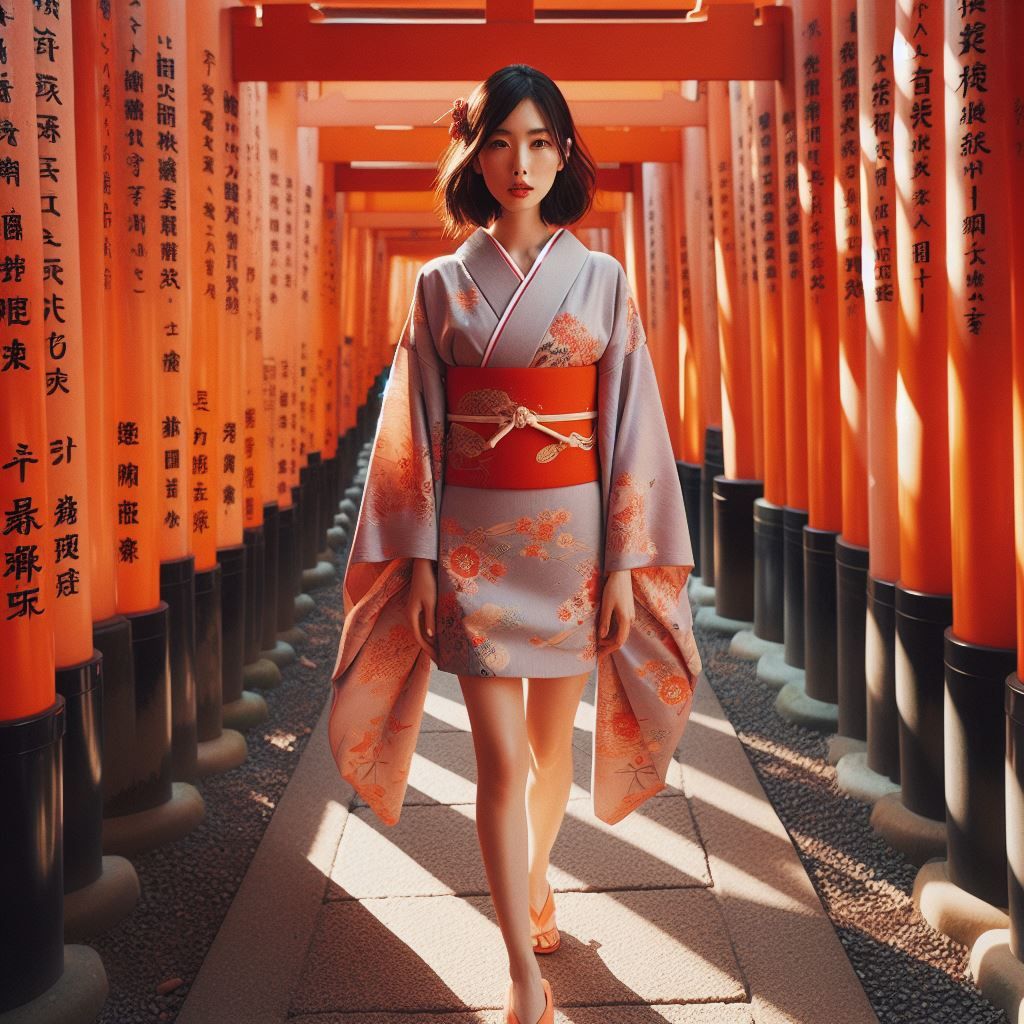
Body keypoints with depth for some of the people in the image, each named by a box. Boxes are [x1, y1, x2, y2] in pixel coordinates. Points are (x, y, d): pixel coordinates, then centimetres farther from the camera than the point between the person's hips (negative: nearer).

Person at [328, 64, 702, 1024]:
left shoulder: (600, 278, 1)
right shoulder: (440, 284, 2)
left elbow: (628, 426, 0)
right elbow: (416, 429, 2)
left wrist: (627, 565, -4)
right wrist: (417, 558, -3)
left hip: (573, 533, 1)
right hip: (473, 540, 0)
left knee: (551, 738, 13)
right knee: (500, 757, -3)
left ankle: (532, 880, 41)